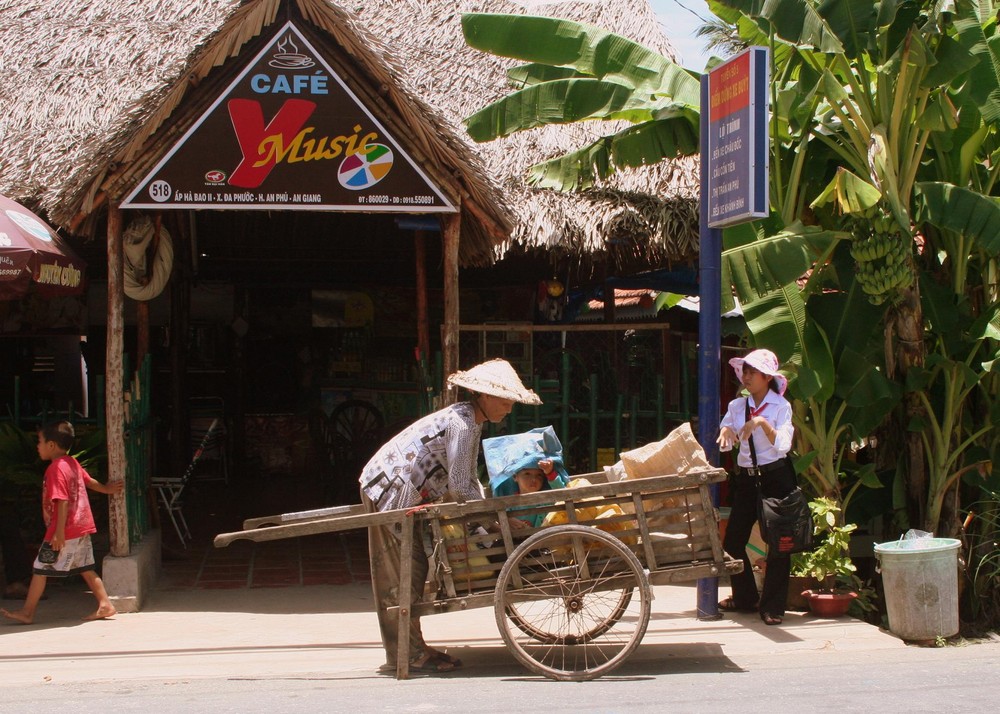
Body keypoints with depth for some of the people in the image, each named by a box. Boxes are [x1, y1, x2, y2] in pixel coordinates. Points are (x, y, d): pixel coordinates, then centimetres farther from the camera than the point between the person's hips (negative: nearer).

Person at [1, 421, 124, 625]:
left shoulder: (56, 468, -16)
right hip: (81, 527, 9)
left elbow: (62, 501, -21)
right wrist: (107, 489, 43)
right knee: (86, 569, 13)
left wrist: (59, 532, -22)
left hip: (65, 531, -9)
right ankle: (104, 605, 10)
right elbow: (89, 482, 25)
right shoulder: (72, 463, 9)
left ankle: (27, 613, 6)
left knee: (40, 569, 0)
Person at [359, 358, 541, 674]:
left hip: (401, 491, 10)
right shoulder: (461, 423, -21)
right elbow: (459, 488, -21)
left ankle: (407, 650, 19)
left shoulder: (471, 421, 10)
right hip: (390, 489, -10)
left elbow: (469, 478, 15)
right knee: (403, 576, -5)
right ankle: (409, 654, 0)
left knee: (413, 571, 13)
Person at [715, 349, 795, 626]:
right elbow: (724, 445, 9)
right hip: (746, 479, 5)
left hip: (775, 477, -5)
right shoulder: (737, 406, 8)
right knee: (733, 540, 5)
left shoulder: (781, 406, -5)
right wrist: (726, 430, -12)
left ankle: (772, 606, 6)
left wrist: (762, 423, -28)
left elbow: (783, 445, -16)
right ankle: (745, 597, 22)